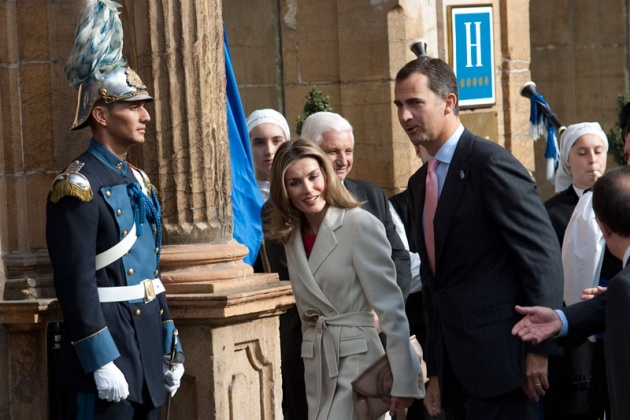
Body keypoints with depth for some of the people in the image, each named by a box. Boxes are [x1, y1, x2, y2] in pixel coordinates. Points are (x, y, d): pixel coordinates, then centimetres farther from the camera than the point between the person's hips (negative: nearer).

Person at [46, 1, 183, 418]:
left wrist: (171, 349, 16)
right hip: (105, 343, -8)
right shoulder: (78, 187, -12)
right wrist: (102, 363, -21)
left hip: (147, 351, 9)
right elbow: (77, 285, -18)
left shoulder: (141, 183, 15)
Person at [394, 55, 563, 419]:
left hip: (499, 359, -8)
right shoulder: (420, 183, 17)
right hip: (456, 369, 8)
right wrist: (436, 372, 18)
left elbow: (544, 254, -14)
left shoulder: (491, 164, -10)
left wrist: (540, 348, -16)